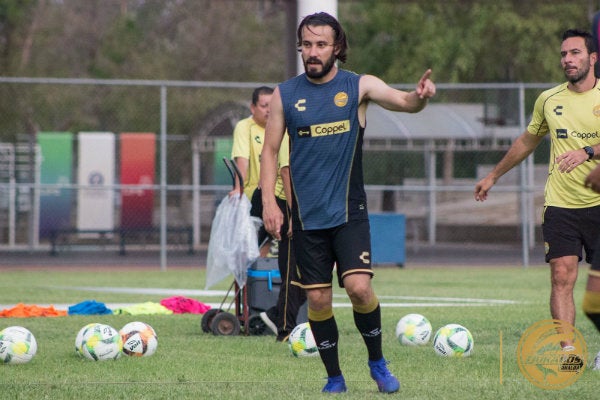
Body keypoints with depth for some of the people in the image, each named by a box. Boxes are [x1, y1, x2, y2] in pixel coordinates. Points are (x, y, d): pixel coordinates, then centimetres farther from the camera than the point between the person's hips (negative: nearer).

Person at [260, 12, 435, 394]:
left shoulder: (359, 86, -1)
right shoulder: (285, 95, 3)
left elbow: (403, 101, -14)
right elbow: (270, 151, 6)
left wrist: (420, 96, -37)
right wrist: (268, 201, -5)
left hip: (349, 211, -2)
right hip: (306, 216, 2)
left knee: (359, 286, -16)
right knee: (318, 299, 1)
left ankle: (378, 362, 6)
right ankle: (334, 376, 17)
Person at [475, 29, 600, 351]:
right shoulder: (549, 100, 10)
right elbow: (527, 141, 26)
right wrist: (493, 176, 32)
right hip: (560, 204, 2)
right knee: (562, 277, -10)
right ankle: (567, 351, -13)